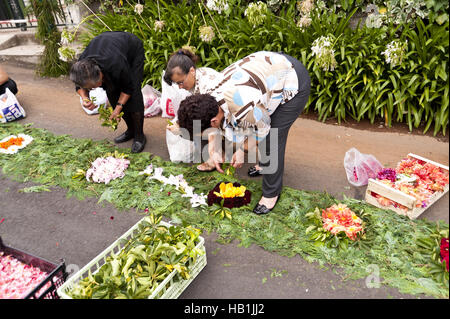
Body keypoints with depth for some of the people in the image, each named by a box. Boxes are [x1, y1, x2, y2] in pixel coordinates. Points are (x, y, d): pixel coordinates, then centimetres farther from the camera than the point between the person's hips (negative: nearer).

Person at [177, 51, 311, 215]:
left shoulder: (244, 109, -38)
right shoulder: (210, 96, -12)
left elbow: (262, 129, -17)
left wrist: (242, 150, -4)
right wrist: (213, 151, 5)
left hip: (294, 83, -8)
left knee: (271, 139, -8)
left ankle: (272, 193, 10)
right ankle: (265, 164, 45)